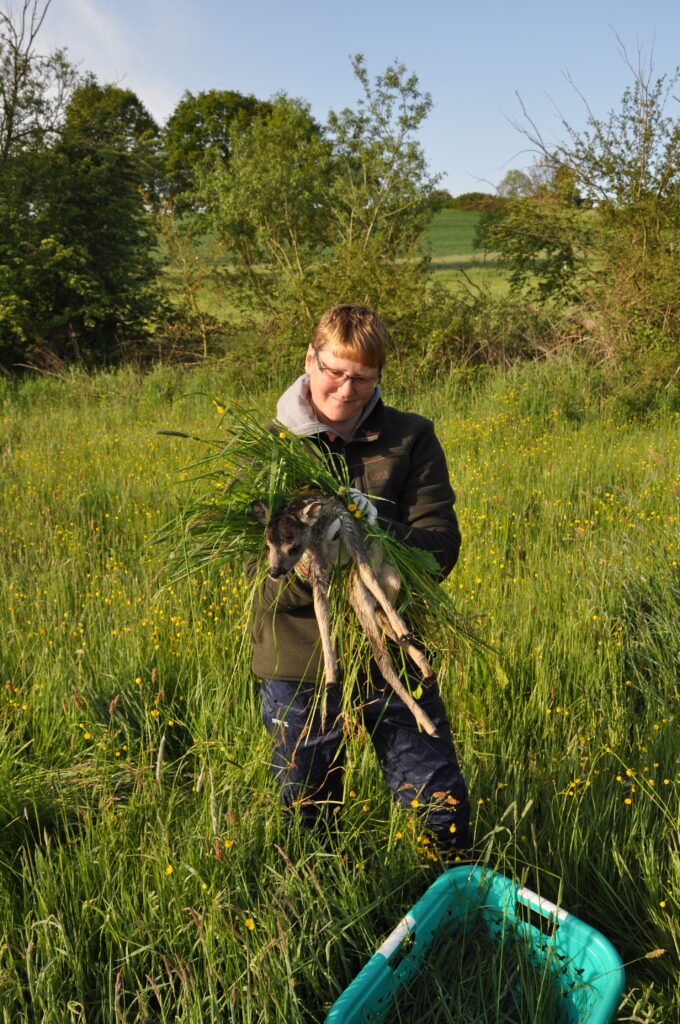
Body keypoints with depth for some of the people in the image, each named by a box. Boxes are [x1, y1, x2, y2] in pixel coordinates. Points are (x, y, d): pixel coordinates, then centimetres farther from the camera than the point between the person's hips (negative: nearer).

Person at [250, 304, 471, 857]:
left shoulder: (412, 439, -1)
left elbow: (441, 544, -9)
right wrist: (301, 571, -28)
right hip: (299, 661, 1)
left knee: (442, 809, 7)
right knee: (305, 813, 17)